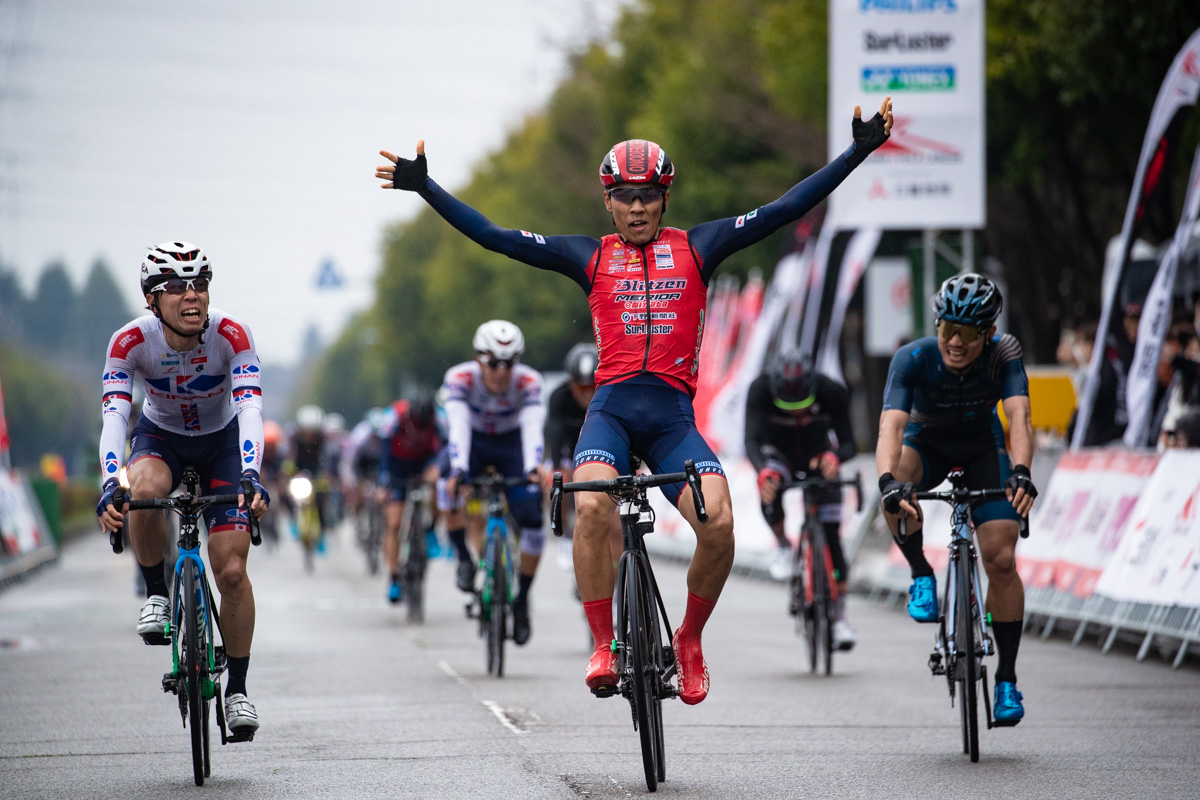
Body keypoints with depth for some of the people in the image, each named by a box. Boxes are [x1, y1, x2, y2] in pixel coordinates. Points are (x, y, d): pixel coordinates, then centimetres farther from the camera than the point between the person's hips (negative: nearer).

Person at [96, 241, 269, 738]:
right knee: (144, 490, -37)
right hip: (160, 438, 0)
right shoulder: (131, 342, -27)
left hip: (221, 442, 0)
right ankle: (156, 594, -13)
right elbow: (114, 415, -35)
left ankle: (237, 689, 6)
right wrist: (110, 486, -51)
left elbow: (250, 408, -39)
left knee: (232, 571, -11)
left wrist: (250, 477, -55)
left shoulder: (230, 336, -29)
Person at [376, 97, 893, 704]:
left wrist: (858, 152, 4)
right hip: (612, 407, 0)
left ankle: (689, 641, 4)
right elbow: (494, 237, 11)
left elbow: (783, 211, 9)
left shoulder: (695, 248, 13)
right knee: (592, 508, -30)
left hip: (674, 414, 0)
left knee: (718, 523, -22)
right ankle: (603, 647, -15)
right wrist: (424, 187, 6)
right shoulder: (590, 258, 14)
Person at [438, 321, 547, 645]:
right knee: (451, 487, -35)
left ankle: (522, 601, 2)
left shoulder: (528, 382, -28)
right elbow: (458, 426, -40)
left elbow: (533, 426, -41)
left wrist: (533, 467, -60)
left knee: (532, 520, -18)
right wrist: (458, 469, -57)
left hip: (512, 443, 0)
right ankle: (464, 557, -11)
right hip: (474, 441, 0)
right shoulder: (461, 378, -29)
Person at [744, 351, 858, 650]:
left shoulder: (831, 392, -31)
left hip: (818, 455, 0)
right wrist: (763, 470, -60)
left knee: (831, 533, -11)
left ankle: (839, 617, -3)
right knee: (769, 487, -36)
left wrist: (834, 457, -53)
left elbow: (848, 443, -29)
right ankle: (783, 547, -8)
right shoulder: (760, 390, -32)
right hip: (778, 451, 0)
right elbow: (752, 440, -39)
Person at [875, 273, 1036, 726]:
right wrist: (888, 480, -62)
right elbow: (891, 425, -43)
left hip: (983, 446, 1)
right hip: (927, 443, 0)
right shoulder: (913, 359, -31)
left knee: (1001, 560, -12)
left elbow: (1018, 417, -40)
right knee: (897, 482, -37)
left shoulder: (1003, 354, -29)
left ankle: (1007, 679, -1)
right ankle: (921, 576, -14)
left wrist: (1020, 472, -59)